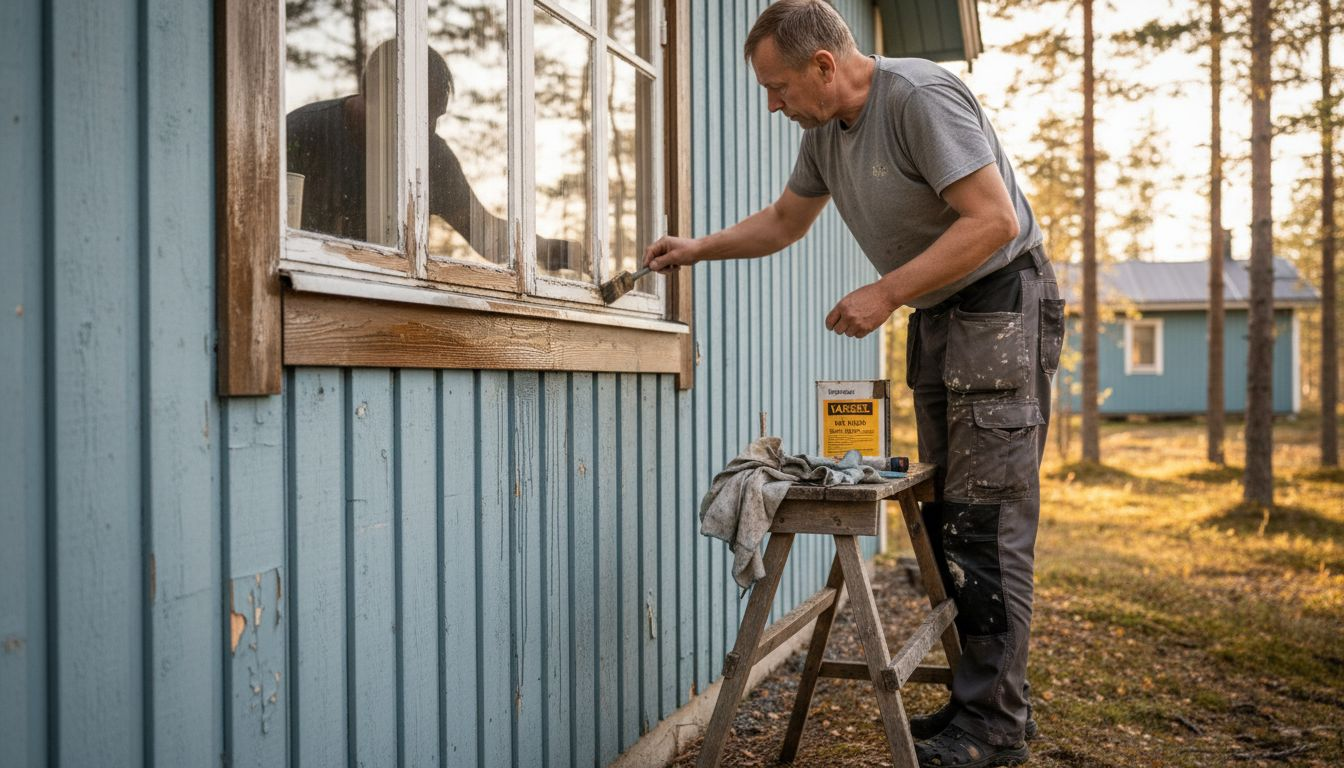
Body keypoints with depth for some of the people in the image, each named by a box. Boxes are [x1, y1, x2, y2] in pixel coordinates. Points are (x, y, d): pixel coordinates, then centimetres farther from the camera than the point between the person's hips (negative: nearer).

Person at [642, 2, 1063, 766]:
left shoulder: (921, 96, -18)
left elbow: (995, 220, -23)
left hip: (1001, 304, -9)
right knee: (947, 515, 9)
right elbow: (784, 221, 23)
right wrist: (698, 249, 13)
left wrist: (886, 293, -22)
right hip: (937, 316, 9)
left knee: (987, 517, -9)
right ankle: (983, 696, 18)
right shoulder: (825, 131, 8)